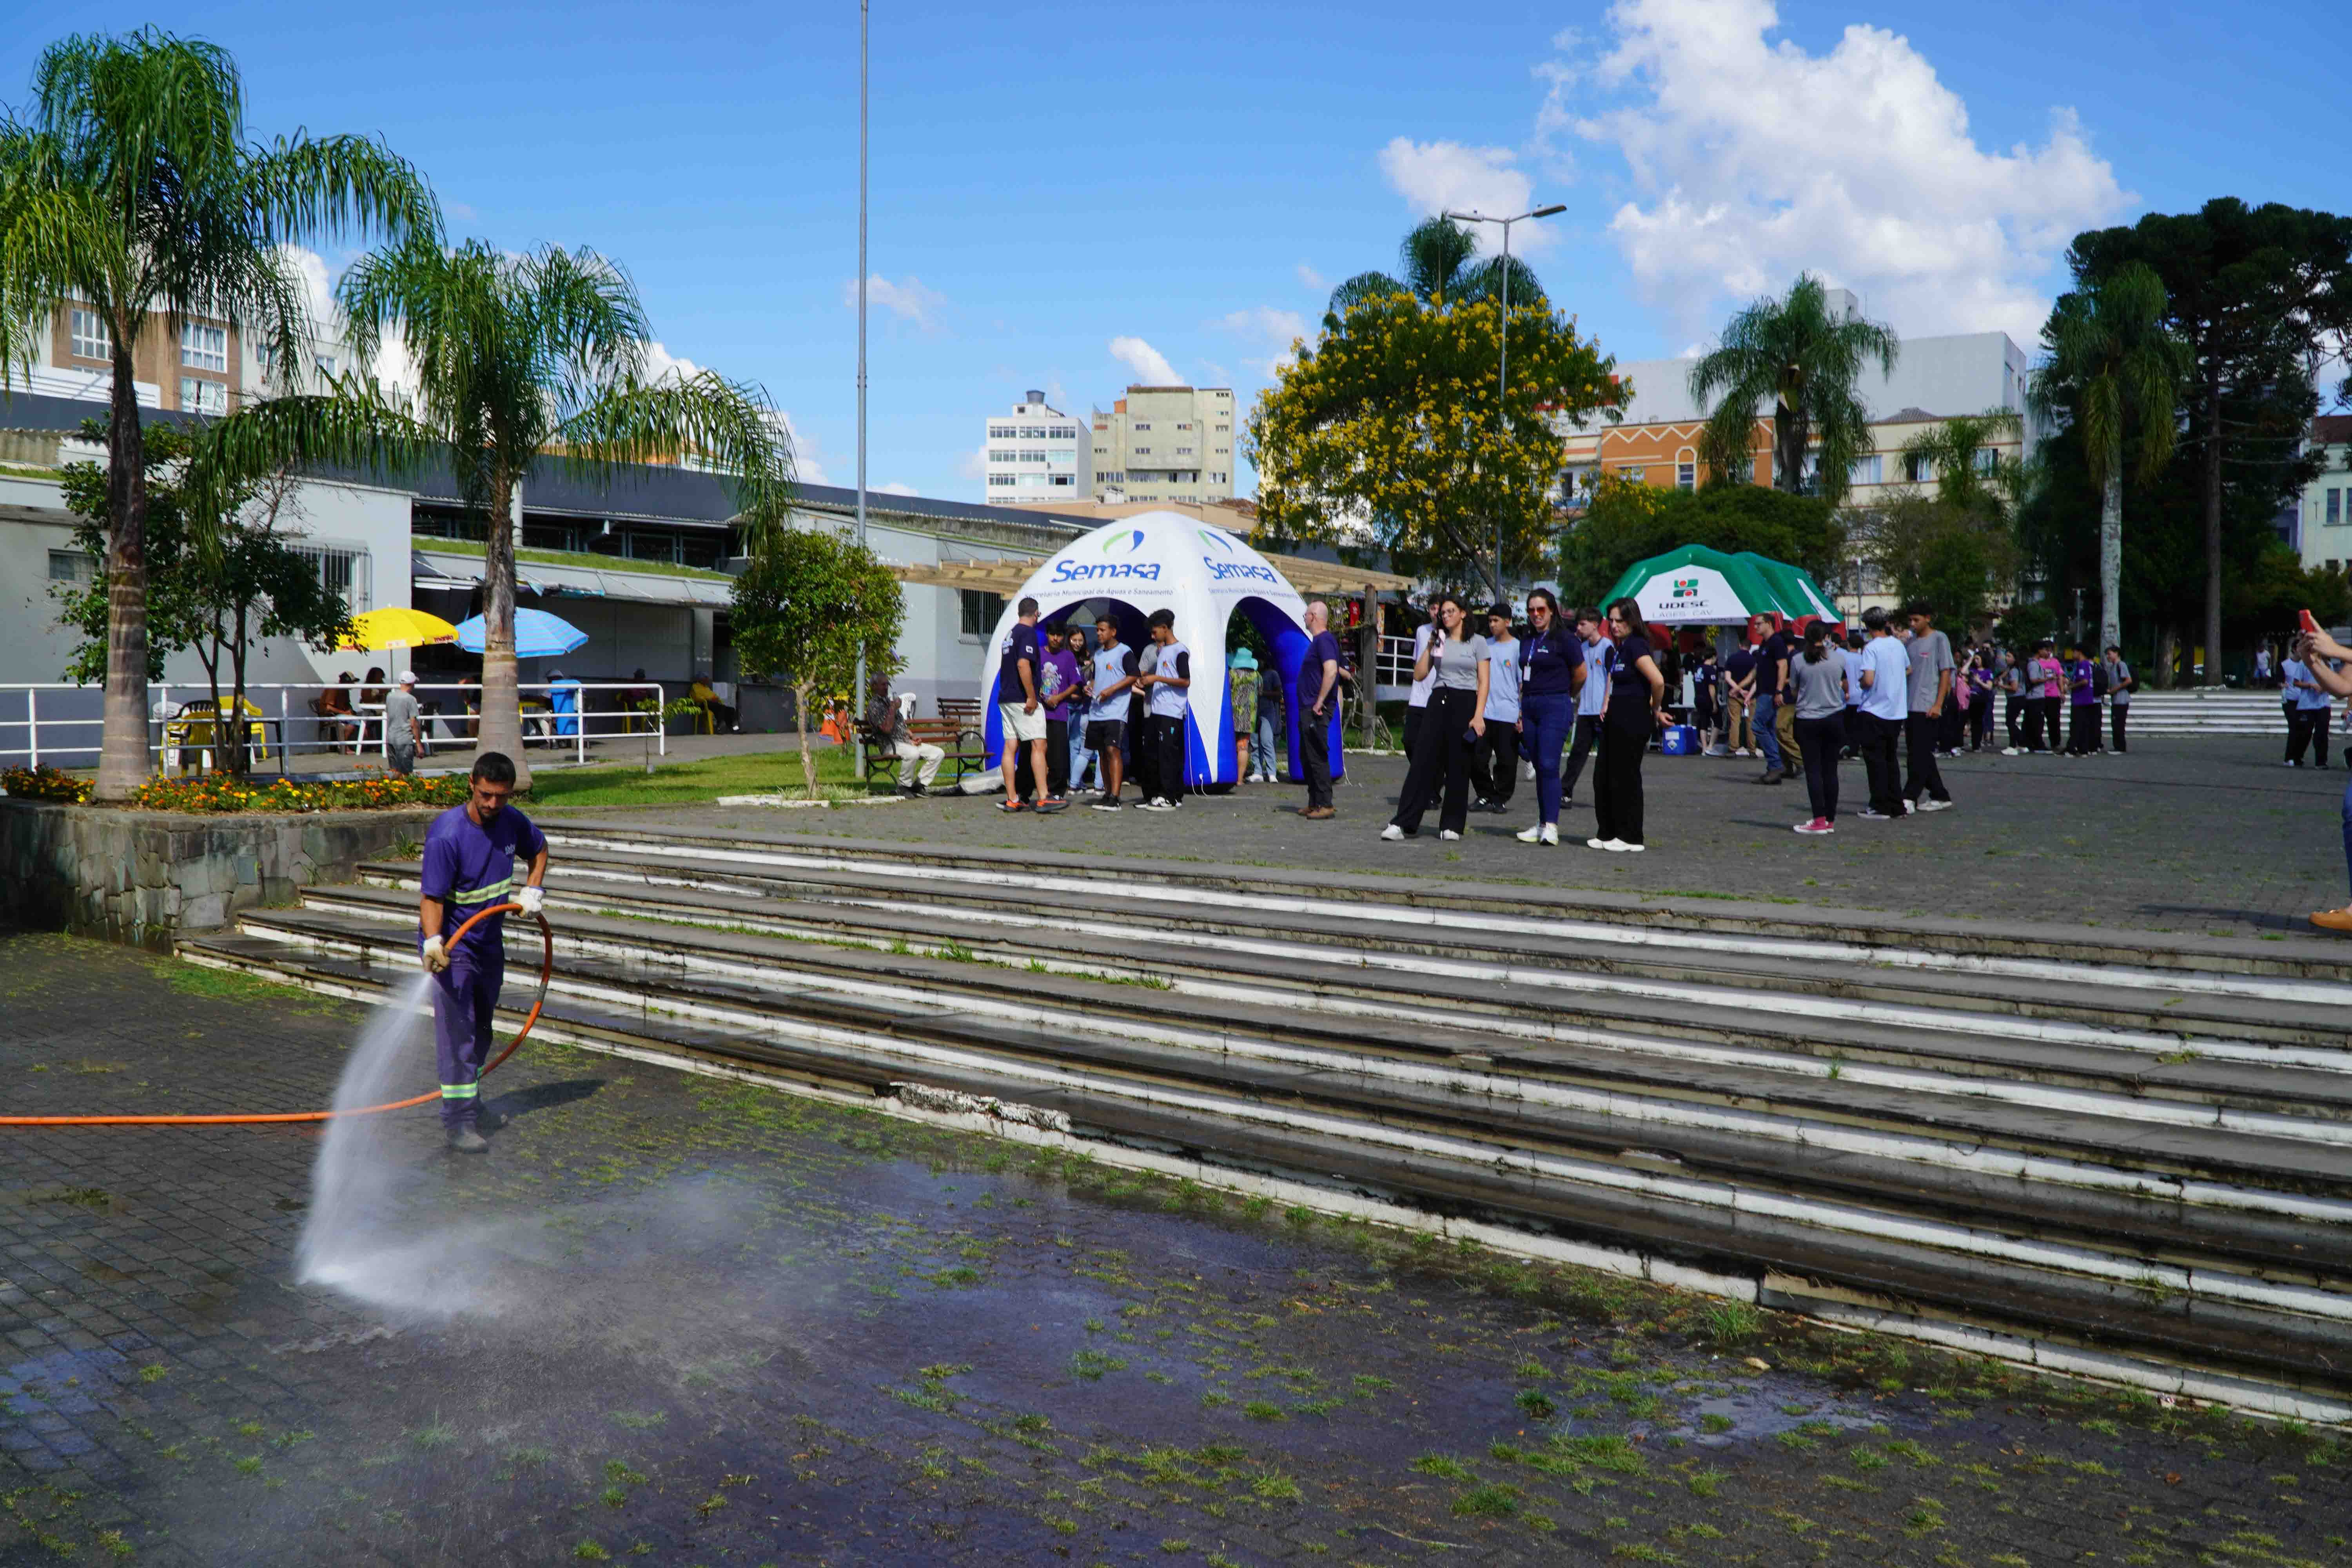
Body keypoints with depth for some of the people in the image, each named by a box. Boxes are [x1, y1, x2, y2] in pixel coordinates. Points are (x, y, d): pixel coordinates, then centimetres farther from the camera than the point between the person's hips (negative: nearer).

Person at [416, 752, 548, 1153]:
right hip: (451, 947, -7)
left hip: (490, 943, 7)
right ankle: (459, 1122, -6)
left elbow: (539, 848, 18)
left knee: (482, 1030, 19)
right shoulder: (447, 834, -24)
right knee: (457, 1033, -10)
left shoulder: (511, 821, -5)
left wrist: (532, 889, 4)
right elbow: (431, 897, -25)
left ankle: (471, 1105, 35)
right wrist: (433, 941, -39)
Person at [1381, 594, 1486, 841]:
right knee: (1423, 761, -4)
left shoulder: (1477, 642, 3)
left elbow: (1483, 682, -1)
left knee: (1458, 766, 0)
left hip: (1465, 703, -3)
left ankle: (1452, 825, 9)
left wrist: (1479, 715, -11)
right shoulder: (1438, 642, 13)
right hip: (1438, 702, 3)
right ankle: (1404, 823, -6)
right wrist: (1429, 647, 0)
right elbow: (1419, 675, 9)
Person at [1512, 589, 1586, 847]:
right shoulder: (1527, 641, 14)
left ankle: (1552, 826, -14)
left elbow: (1580, 675, 1)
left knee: (1549, 765, -14)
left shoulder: (1564, 639, -6)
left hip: (1555, 707, -6)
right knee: (1539, 767, 8)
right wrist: (1520, 711, 13)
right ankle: (1542, 824, 12)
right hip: (1530, 707, 7)